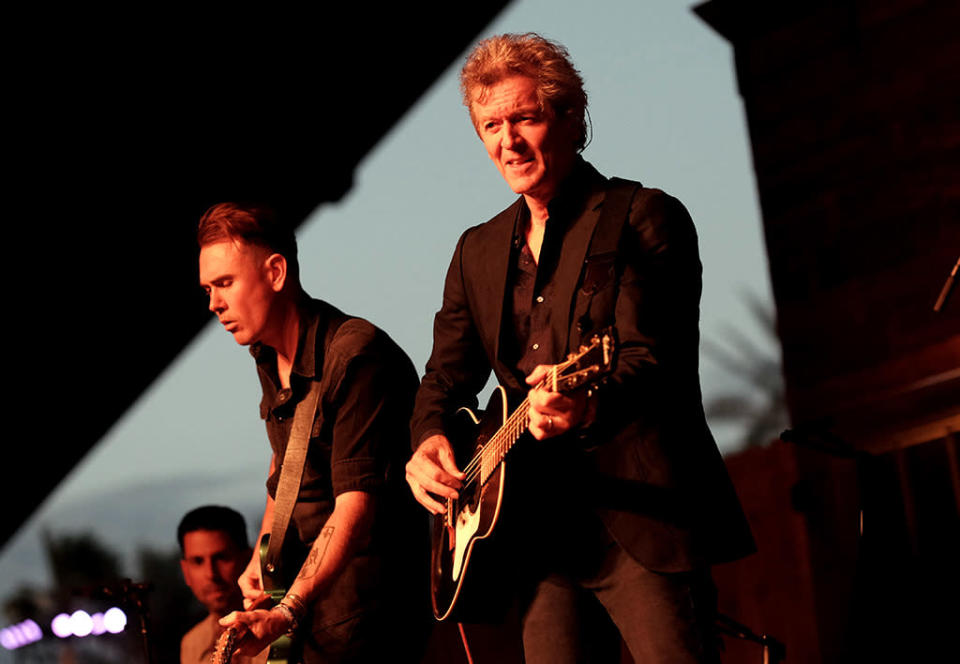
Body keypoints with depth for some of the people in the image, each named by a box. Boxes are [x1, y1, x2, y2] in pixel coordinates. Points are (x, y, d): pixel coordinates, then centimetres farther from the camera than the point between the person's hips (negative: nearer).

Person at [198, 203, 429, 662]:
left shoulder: (355, 356, -21)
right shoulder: (269, 358, 8)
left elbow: (356, 505, -27)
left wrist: (285, 613, -33)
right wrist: (262, 557, 13)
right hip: (303, 572, 8)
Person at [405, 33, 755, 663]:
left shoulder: (644, 217, -2)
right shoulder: (477, 252, 18)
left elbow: (653, 358, -15)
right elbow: (447, 374, 16)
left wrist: (591, 405, -36)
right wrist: (429, 439, -7)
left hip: (644, 518, -6)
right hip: (544, 527, 6)